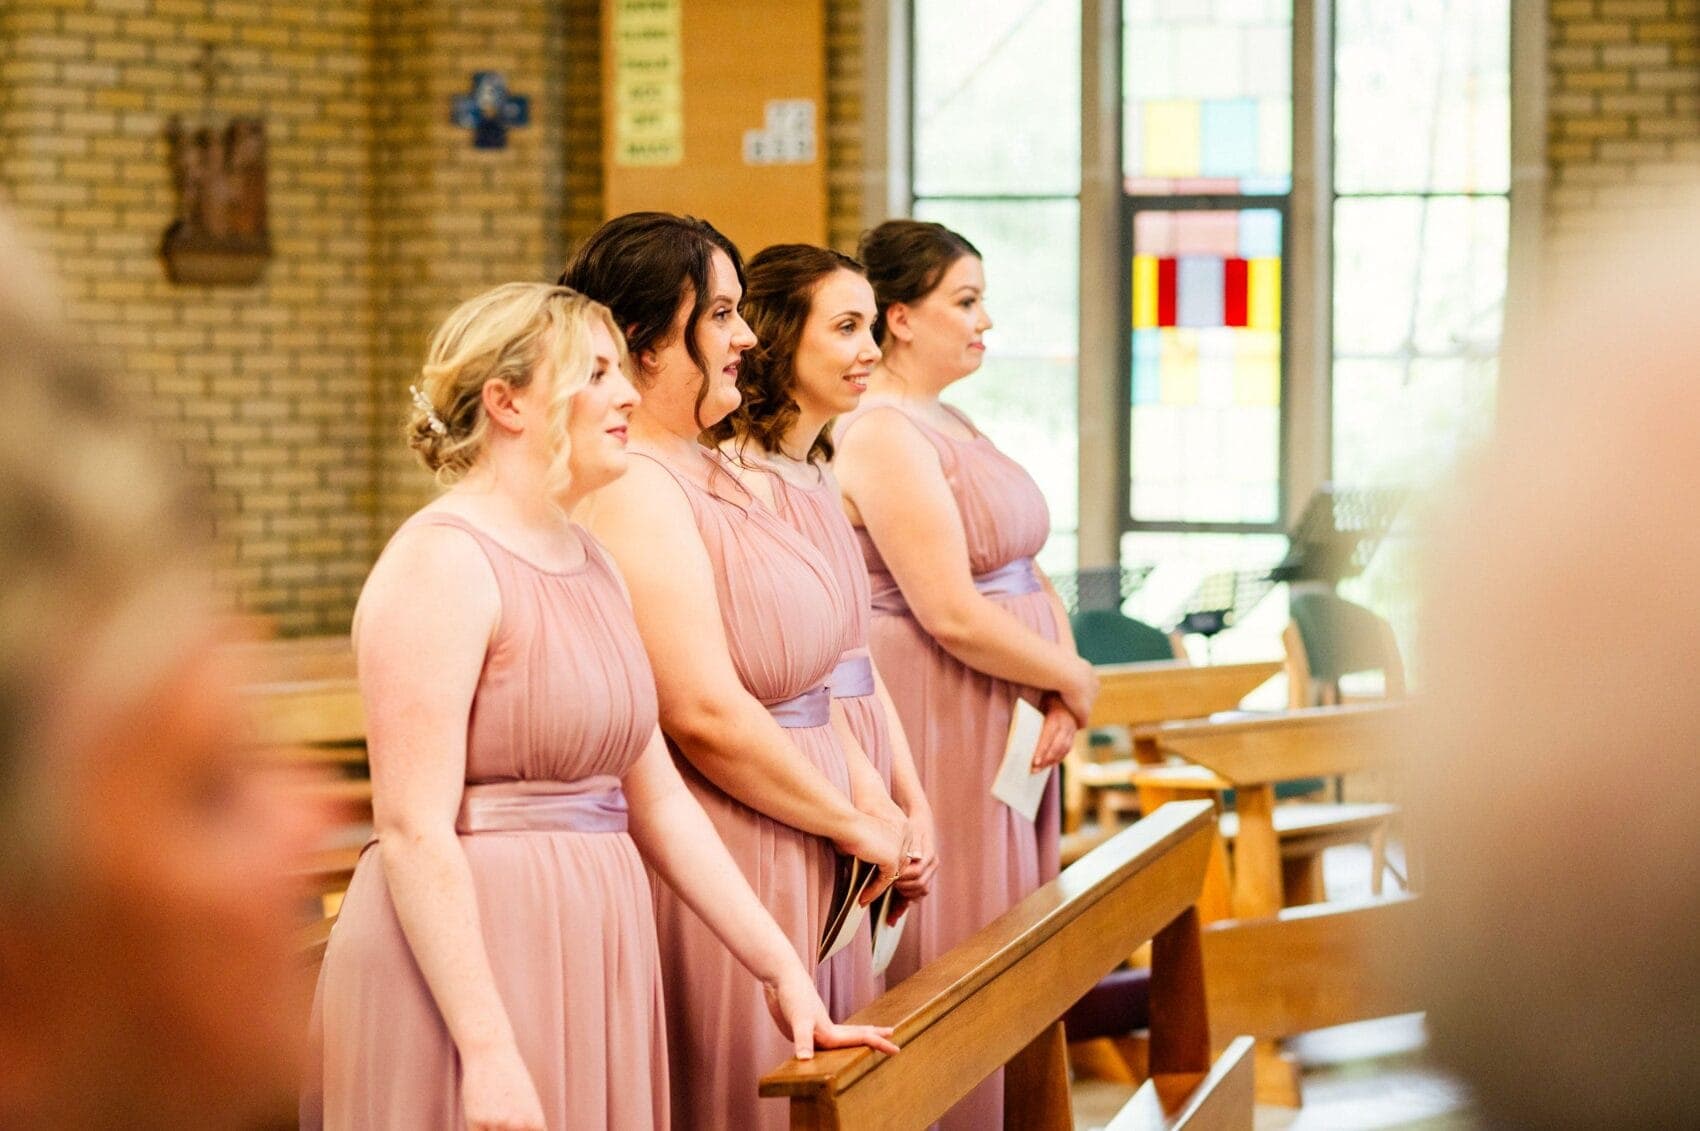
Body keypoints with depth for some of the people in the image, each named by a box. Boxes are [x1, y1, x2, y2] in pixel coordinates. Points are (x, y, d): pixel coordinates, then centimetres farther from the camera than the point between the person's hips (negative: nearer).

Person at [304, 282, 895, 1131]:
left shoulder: (587, 563, 13)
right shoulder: (443, 563, -13)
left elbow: (654, 796, 15)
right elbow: (413, 830, -19)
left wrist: (780, 969, 10)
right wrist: (486, 1050, -24)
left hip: (587, 955, 8)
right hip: (472, 956, -8)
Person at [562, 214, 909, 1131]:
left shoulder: (705, 472, 14)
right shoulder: (634, 494, -18)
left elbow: (800, 680, 18)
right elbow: (705, 712, -23)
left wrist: (877, 800, 7)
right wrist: (851, 823, -13)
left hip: (788, 868, 10)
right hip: (722, 866, -10)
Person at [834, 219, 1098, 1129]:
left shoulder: (951, 426, 14)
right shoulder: (884, 435, -16)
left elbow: (1026, 571, 13)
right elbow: (953, 617, -21)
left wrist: (1058, 699, -3)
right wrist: (1073, 681, -8)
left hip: (1005, 726, 9)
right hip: (940, 728, -9)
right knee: (950, 955, -3)